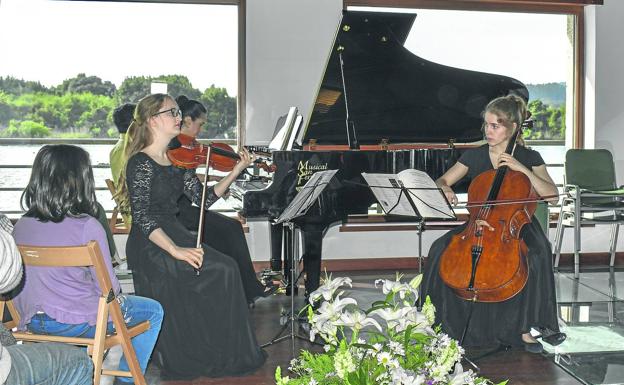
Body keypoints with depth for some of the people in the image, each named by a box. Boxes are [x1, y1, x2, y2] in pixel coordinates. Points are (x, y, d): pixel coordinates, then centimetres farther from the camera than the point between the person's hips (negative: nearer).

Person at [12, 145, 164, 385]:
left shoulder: (20, 227, -4)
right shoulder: (87, 226, -21)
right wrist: (117, 296, 6)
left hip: (32, 322, 7)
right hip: (77, 323, -7)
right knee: (153, 311, 14)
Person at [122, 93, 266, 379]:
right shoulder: (141, 163, -12)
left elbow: (204, 199, 9)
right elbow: (142, 218, -20)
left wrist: (236, 171, 2)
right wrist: (175, 250, -29)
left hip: (173, 235, 7)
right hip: (149, 247, -7)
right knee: (222, 271, -19)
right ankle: (229, 356, -3)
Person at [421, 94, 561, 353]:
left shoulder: (529, 158, 1)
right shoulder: (474, 156, 7)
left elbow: (552, 196, -10)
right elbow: (441, 181, 9)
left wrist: (522, 169, -19)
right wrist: (444, 189, -15)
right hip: (479, 223, 2)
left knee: (536, 255, -35)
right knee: (440, 250, -25)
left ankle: (524, 328, -19)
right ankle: (445, 323, -11)